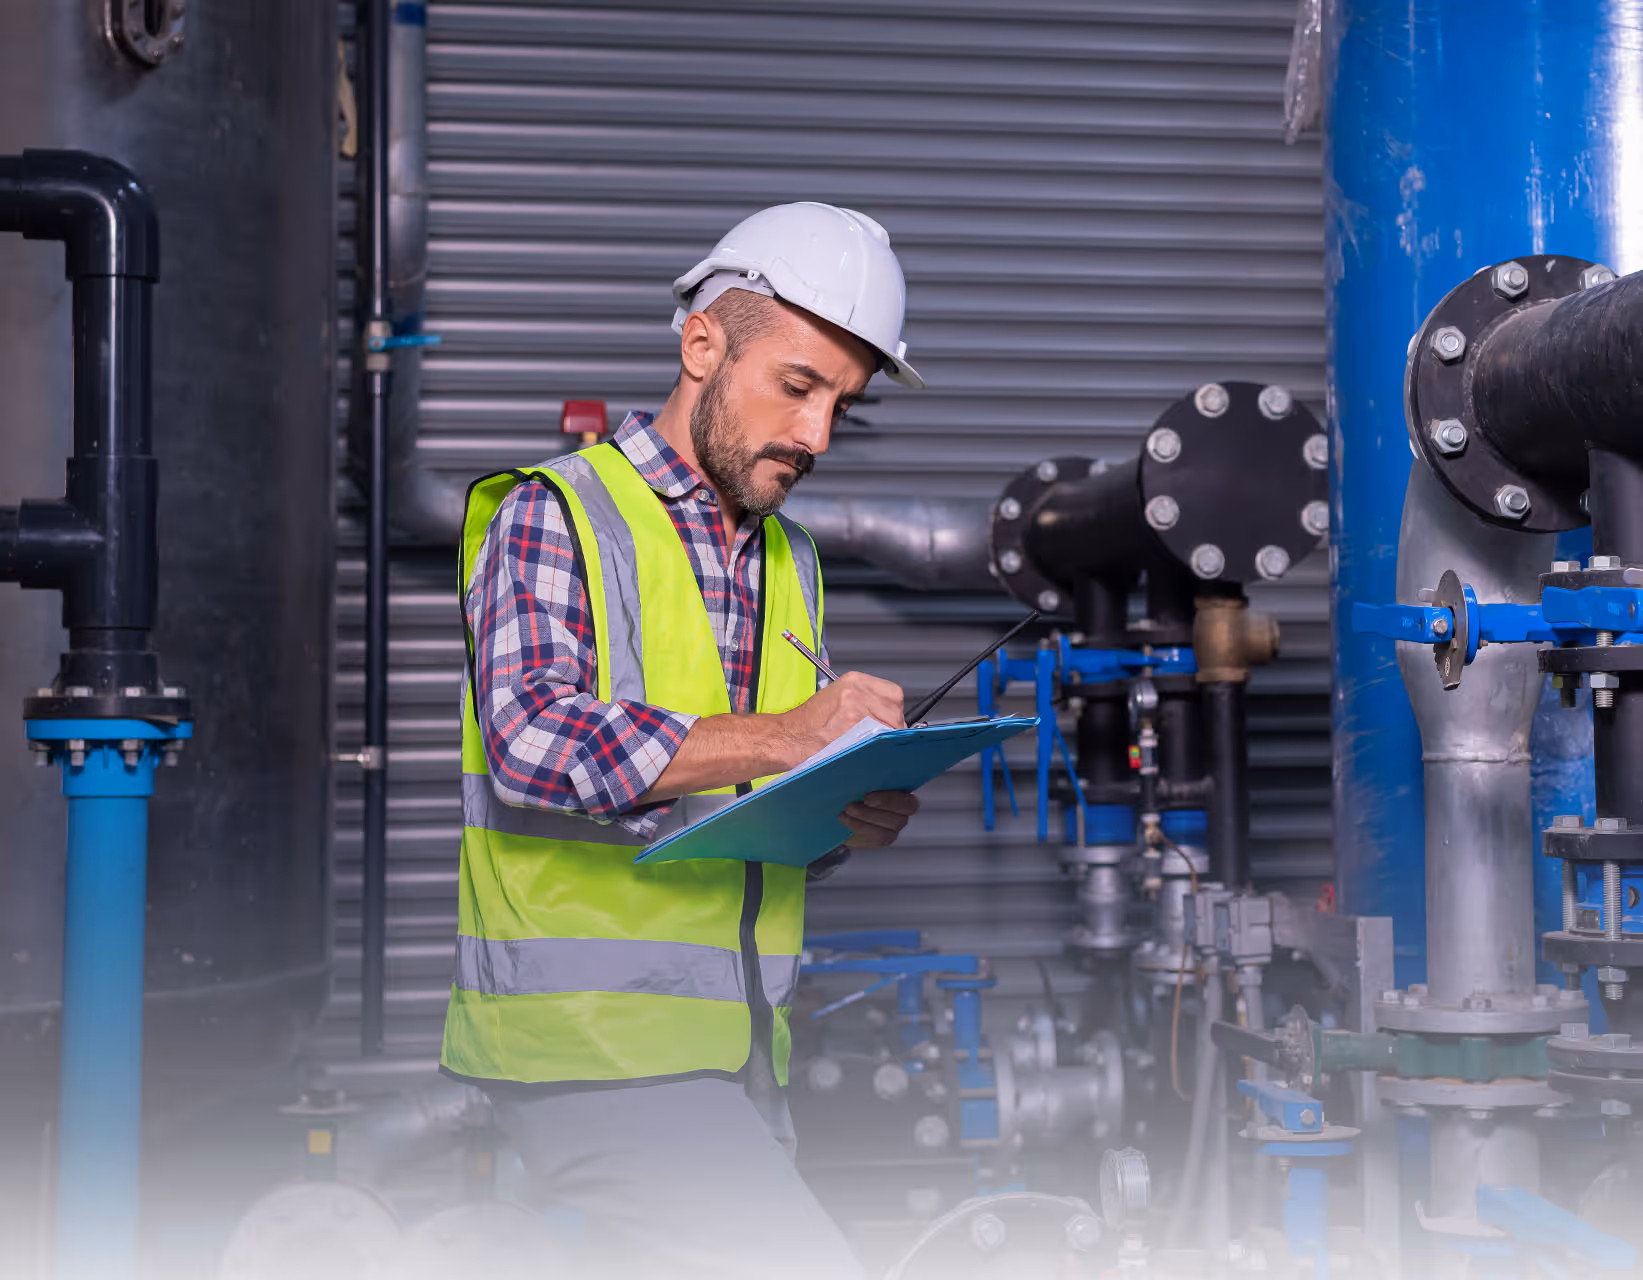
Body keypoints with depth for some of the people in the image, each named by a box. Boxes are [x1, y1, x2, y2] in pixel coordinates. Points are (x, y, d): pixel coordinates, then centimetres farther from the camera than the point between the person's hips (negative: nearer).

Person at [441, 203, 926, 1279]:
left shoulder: (794, 563, 19)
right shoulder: (554, 515, -3)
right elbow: (530, 737, -19)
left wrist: (859, 818, -2)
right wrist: (779, 736, -25)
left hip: (740, 1050, 8)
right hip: (588, 1030, -7)